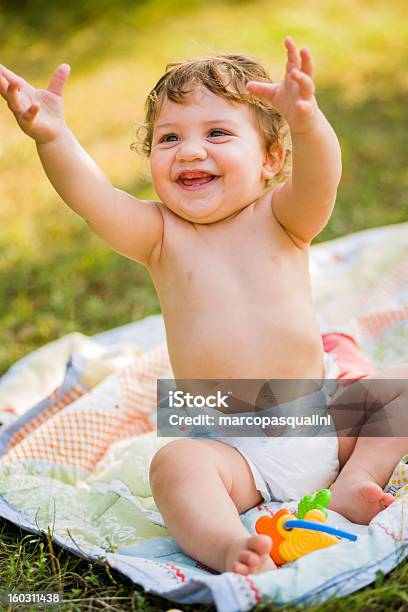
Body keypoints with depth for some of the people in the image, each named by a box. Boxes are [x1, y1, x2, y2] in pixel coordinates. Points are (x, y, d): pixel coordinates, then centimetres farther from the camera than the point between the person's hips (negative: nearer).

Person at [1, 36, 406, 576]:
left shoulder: (279, 218, -5)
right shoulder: (161, 236, -4)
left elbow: (319, 181, -29)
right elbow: (92, 197, -23)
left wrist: (306, 122, -52)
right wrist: (53, 137, -43)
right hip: (237, 449, -2)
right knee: (175, 465, -28)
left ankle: (357, 477, -10)